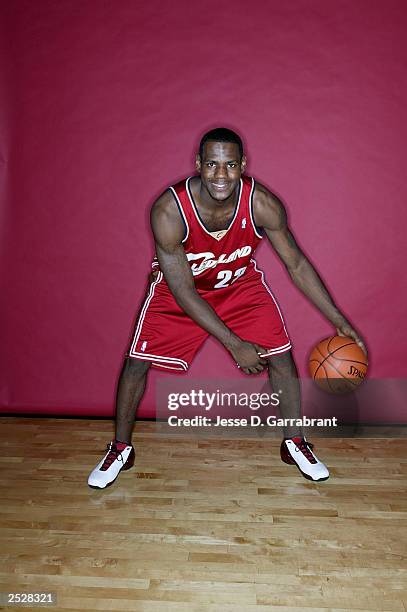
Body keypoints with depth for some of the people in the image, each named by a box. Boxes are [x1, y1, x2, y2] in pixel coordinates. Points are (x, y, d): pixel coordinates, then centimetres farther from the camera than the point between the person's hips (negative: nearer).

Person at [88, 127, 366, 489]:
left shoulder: (262, 204, -26)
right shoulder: (168, 210, -32)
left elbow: (296, 263, -13)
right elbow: (182, 291, -27)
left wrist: (339, 321, -14)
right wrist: (235, 344, -29)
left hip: (240, 283, 2)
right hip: (178, 287, -1)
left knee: (282, 357, -5)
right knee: (137, 361, -5)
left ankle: (295, 444, 20)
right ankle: (121, 449, 20)